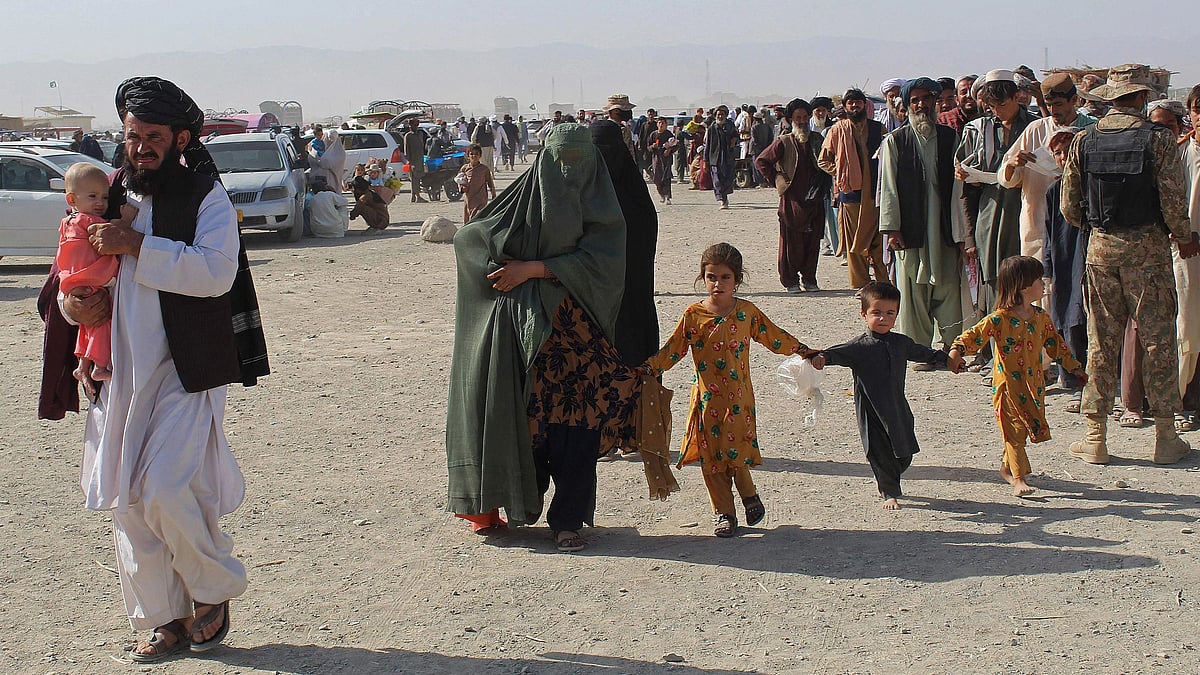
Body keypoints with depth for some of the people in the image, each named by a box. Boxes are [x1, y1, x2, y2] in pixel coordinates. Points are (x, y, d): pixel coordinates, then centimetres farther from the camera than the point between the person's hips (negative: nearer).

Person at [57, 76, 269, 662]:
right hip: (118, 371, 6)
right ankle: (163, 619, 20)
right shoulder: (107, 195, 13)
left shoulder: (205, 197, -2)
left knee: (165, 490, -15)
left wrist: (136, 245, -20)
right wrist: (73, 302, -1)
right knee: (127, 503, 6)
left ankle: (214, 591, 11)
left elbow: (216, 271, -18)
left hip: (184, 371, -5)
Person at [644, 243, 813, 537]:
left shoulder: (747, 312, 1)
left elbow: (774, 337, 13)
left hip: (738, 396, -1)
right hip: (706, 399, 1)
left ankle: (750, 496, 20)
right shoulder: (693, 315, -1)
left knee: (735, 451, -7)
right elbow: (673, 349, 1)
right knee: (710, 455, 2)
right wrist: (649, 367, -11)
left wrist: (803, 351, 12)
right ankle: (723, 512, 15)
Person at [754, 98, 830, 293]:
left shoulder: (817, 139, 11)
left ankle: (809, 280, 13)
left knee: (813, 242, 4)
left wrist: (823, 186, 10)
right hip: (792, 199, -3)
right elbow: (761, 161, 0)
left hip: (814, 200, 4)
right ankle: (791, 281, 6)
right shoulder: (783, 142, -1)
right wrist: (777, 180, -5)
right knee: (791, 242, -2)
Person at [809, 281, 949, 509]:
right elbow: (840, 353, -24)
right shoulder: (859, 347, -9)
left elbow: (922, 353, 25)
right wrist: (822, 357, -45)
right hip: (871, 411, -5)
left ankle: (886, 480, 36)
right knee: (880, 453, -1)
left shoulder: (902, 343, 7)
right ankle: (889, 493, 16)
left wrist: (946, 359, 34)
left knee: (905, 453, 9)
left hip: (898, 410, 5)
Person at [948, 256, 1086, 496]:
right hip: (1008, 385, -6)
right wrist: (957, 350, -37)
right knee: (1015, 430, -5)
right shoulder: (1000, 318, -14)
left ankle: (1008, 466, 29)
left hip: (1033, 384, 6)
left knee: (1031, 427, 10)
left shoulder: (1041, 317, 7)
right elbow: (975, 334, -19)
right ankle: (1018, 478, -2)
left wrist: (1074, 367, 22)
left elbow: (1055, 343, 18)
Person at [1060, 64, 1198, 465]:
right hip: (1147, 246, -3)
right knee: (1158, 339, 6)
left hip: (1101, 247, 3)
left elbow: (1069, 206, 3)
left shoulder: (1083, 141, 0)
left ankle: (1096, 437, 9)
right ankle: (1165, 436, 10)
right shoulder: (1158, 139, -9)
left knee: (1101, 341, 7)